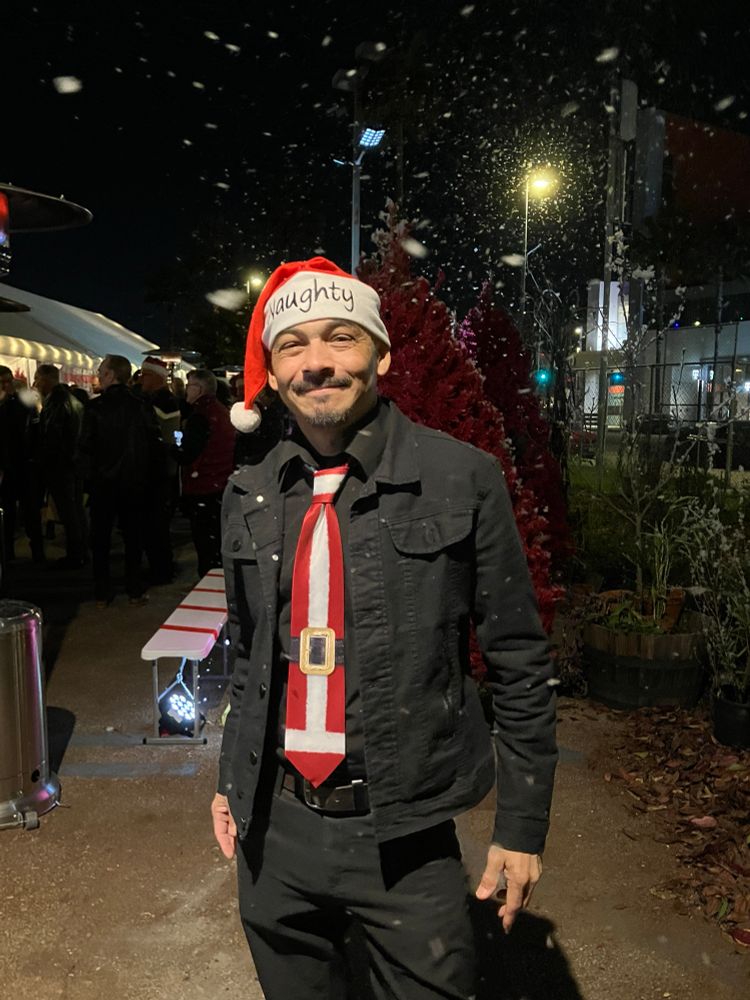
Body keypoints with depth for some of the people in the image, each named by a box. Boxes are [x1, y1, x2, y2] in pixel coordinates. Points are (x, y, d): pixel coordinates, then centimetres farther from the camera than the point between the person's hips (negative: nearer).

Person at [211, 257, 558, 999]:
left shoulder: (463, 480, -11)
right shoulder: (249, 496, 2)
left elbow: (519, 665, -6)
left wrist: (522, 825, -3)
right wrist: (232, 780, 16)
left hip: (404, 836, -4)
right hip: (273, 828, 4)